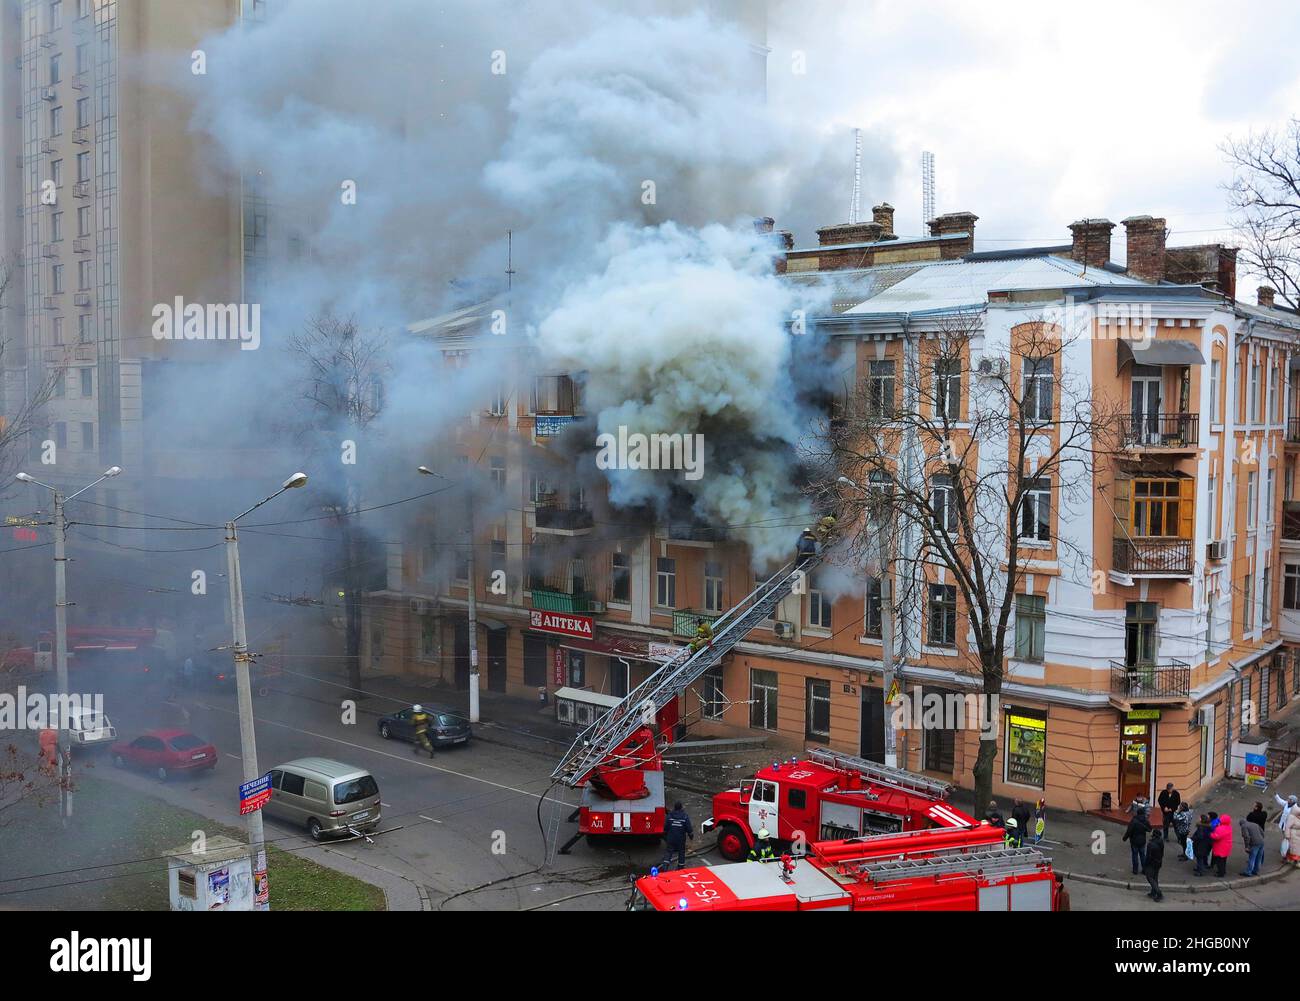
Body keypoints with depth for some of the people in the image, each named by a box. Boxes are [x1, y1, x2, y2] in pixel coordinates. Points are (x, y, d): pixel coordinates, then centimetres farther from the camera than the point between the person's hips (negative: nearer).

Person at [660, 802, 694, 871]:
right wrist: (691, 836, 11)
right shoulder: (685, 817, -9)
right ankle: (681, 866, 24)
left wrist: (665, 838, 14)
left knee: (668, 852, 6)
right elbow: (689, 829, -5)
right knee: (681, 852, 15)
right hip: (681, 839, 0)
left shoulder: (669, 816, -7)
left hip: (670, 839, 0)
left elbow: (665, 828, 1)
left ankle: (665, 865, -10)